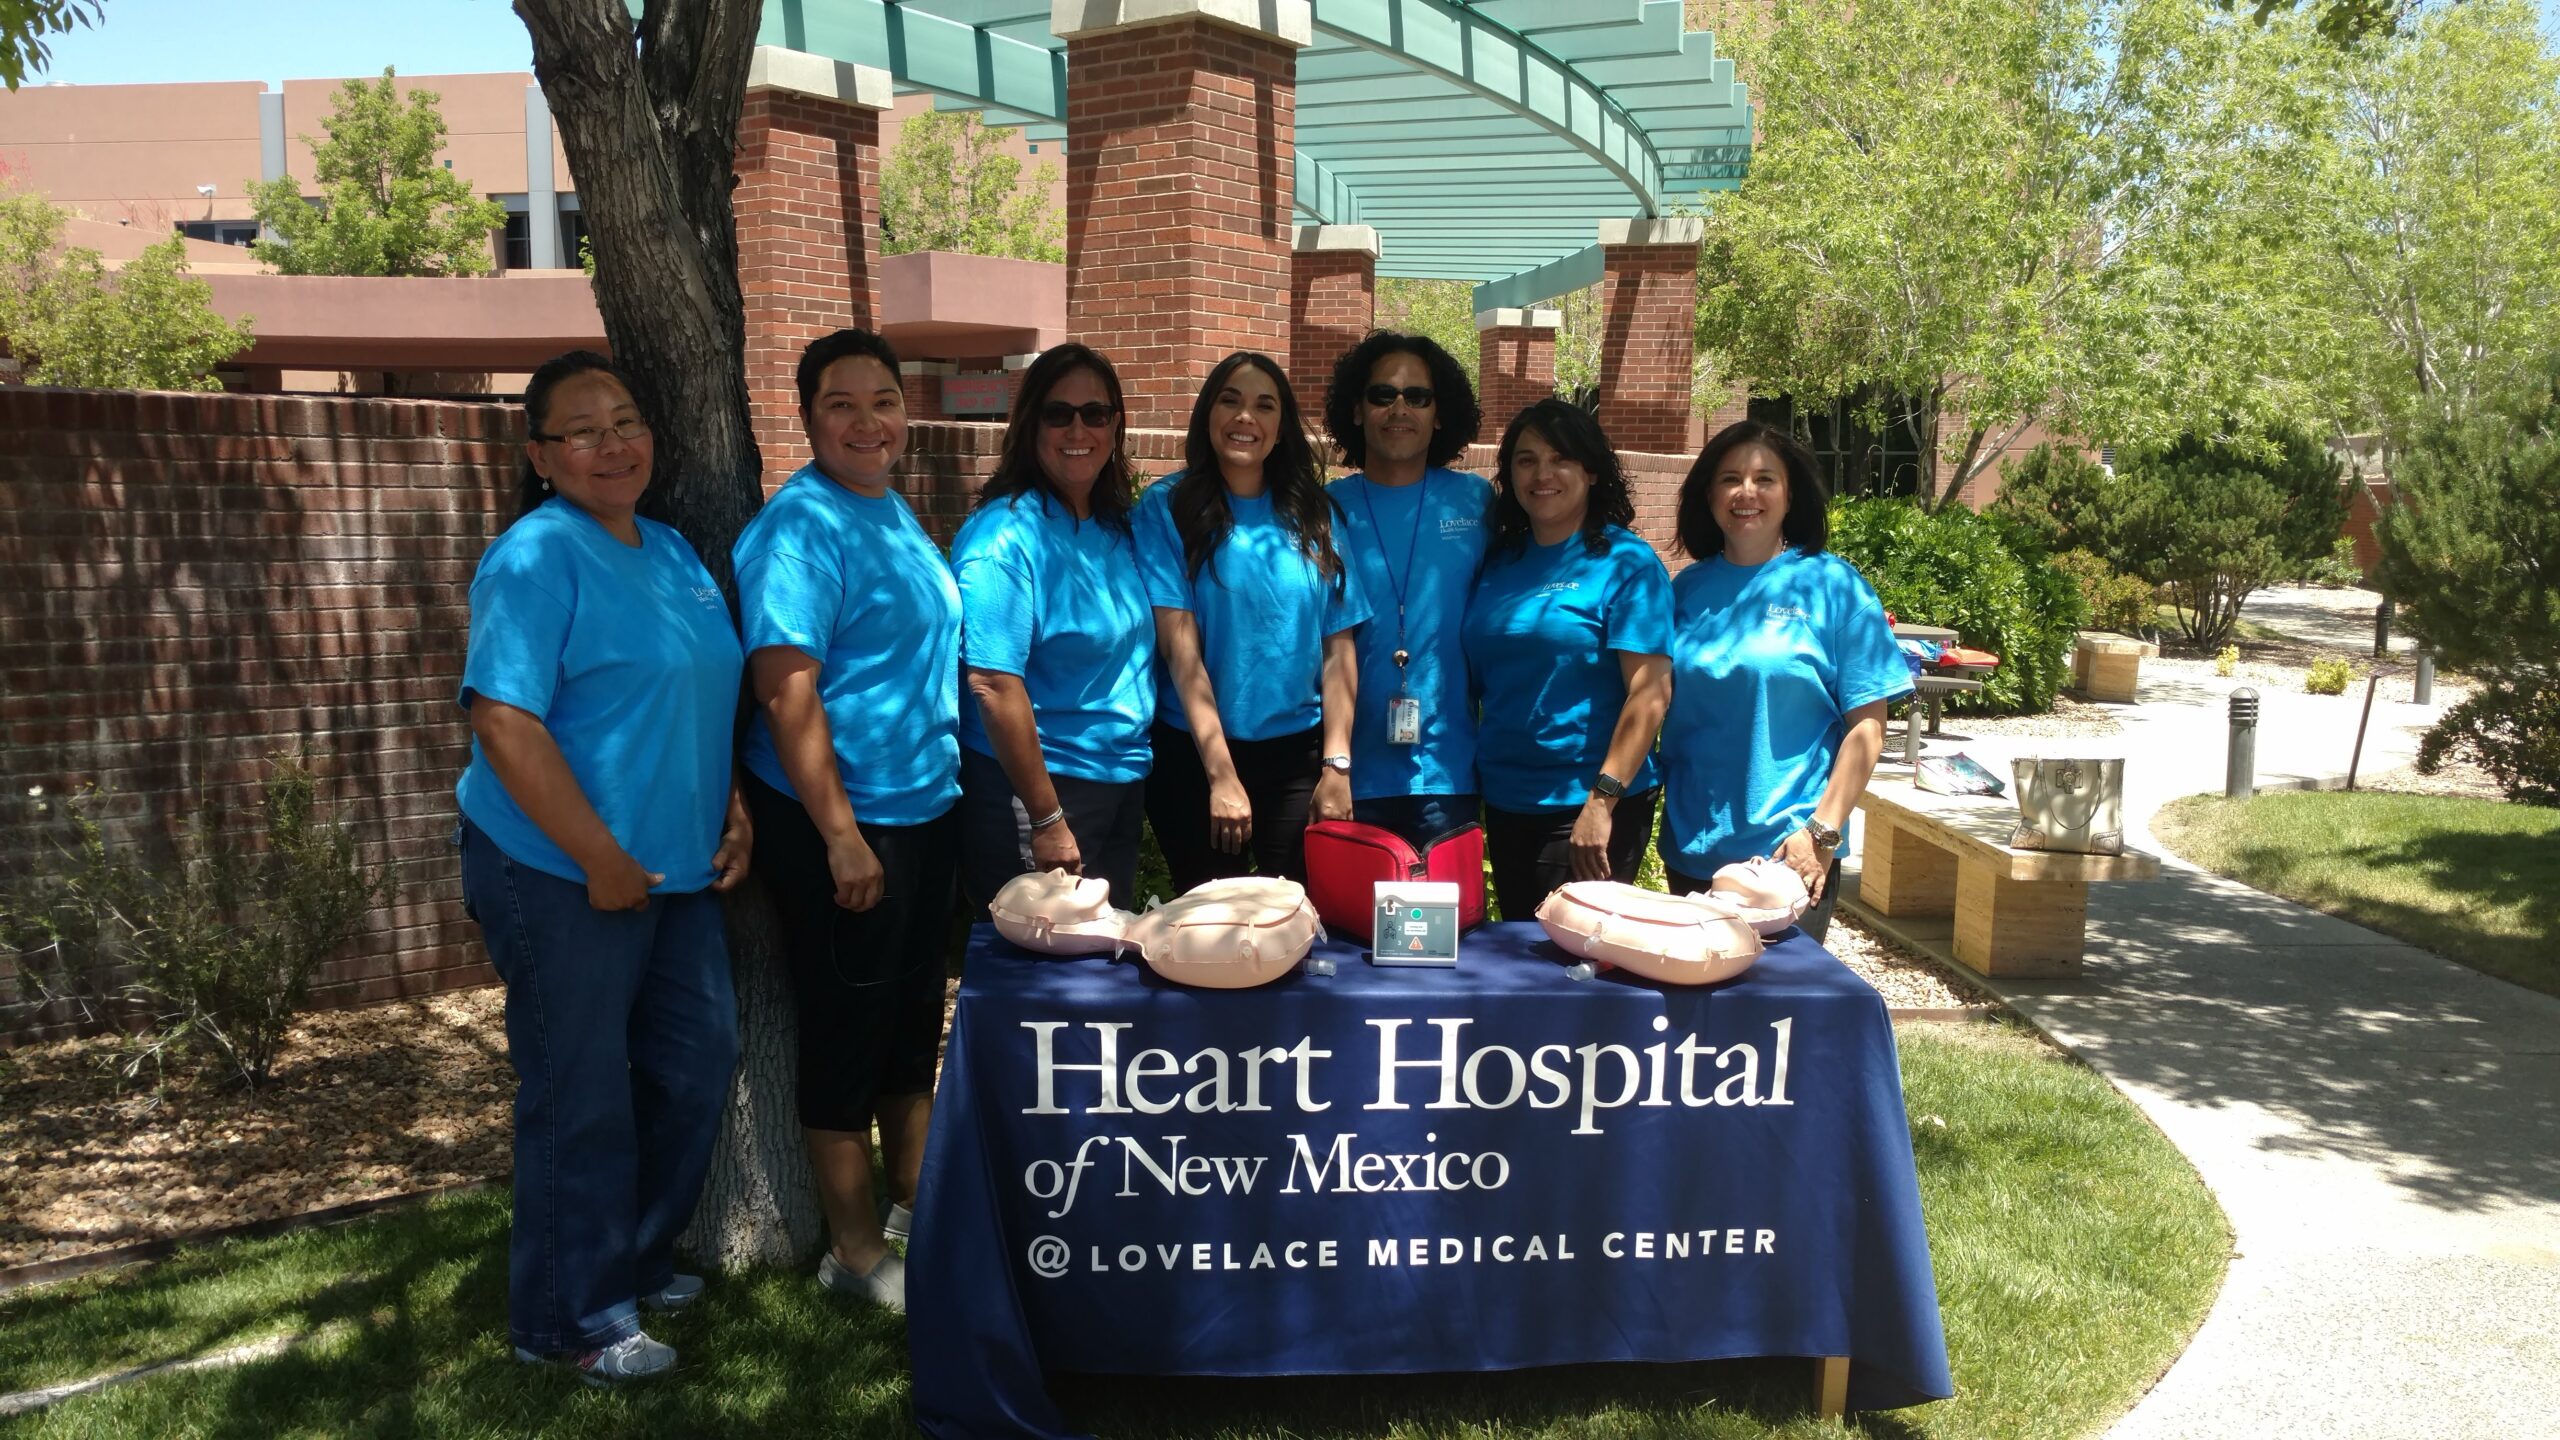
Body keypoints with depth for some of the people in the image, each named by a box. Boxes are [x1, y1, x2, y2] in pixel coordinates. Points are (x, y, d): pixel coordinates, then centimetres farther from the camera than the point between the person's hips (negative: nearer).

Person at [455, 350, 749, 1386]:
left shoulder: (670, 551, 11)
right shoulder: (537, 557, -15)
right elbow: (504, 722, -22)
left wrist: (732, 809, 7)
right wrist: (602, 860, -21)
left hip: (677, 870, 8)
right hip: (562, 877, -8)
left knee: (697, 1059, 17)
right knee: (582, 1098, 3)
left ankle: (635, 1259, 37)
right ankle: (570, 1318, 21)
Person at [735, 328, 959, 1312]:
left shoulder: (893, 512, 10)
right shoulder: (800, 527, -17)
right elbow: (785, 689, -22)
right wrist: (842, 835, -24)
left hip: (925, 808, 9)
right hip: (835, 823, -9)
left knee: (914, 1020, 18)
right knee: (847, 1030, 4)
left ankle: (914, 1207, 35)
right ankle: (857, 1252, 19)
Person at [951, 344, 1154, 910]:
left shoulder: (1117, 530, 6)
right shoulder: (1007, 535, -18)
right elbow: (993, 684, -23)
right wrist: (1047, 820, -21)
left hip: (1124, 785, 8)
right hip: (1032, 788, -8)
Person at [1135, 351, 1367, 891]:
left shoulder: (1314, 515, 5)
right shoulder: (1168, 506, -4)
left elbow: (1338, 646, 4)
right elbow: (1180, 645, -11)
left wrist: (1336, 765, -4)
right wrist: (1221, 774, -17)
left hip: (1297, 753, 2)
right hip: (1195, 752, -2)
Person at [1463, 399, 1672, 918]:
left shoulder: (1626, 562, -8)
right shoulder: (1497, 563, 9)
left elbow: (1651, 692, -15)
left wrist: (1602, 802, -21)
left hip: (1585, 806, -6)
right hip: (1503, 801, 6)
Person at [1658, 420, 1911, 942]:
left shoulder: (1832, 585, -4)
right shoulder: (1688, 588, 6)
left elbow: (1866, 727, -7)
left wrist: (1823, 831, -14)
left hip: (1791, 853, -4)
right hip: (1691, 850, 4)